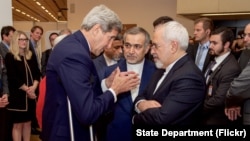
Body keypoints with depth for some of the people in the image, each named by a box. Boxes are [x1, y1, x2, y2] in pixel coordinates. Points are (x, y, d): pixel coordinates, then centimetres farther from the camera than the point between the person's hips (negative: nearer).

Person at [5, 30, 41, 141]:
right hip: (17, 95, -5)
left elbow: (37, 73, 6)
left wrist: (33, 87, -11)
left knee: (28, 122, 11)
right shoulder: (10, 56, -5)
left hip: (31, 94, 5)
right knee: (18, 124, 2)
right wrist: (26, 89, -11)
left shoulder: (31, 56, 11)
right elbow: (12, 77, -12)